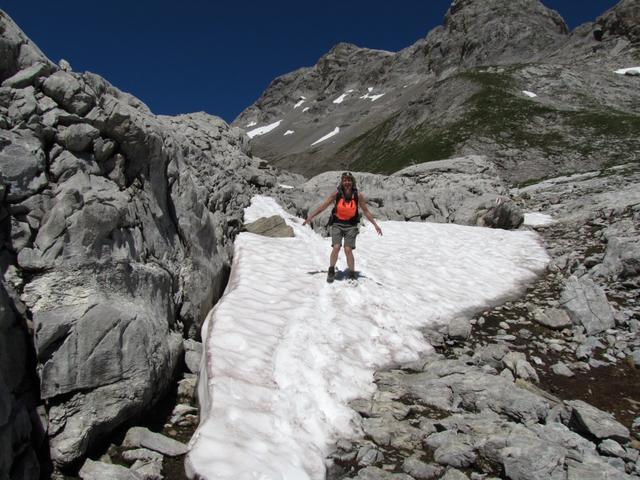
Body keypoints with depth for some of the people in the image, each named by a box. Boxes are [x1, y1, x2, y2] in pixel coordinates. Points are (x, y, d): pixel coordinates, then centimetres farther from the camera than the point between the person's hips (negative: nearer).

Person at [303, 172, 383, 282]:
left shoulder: (358, 196, -4)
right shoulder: (336, 194, -6)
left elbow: (366, 211, 6)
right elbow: (323, 206, -3)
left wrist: (375, 225, 5)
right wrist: (310, 217, -7)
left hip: (351, 225, 0)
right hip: (337, 224, 0)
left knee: (348, 250, -10)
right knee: (336, 247, -15)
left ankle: (352, 274, 8)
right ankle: (331, 271, 6)